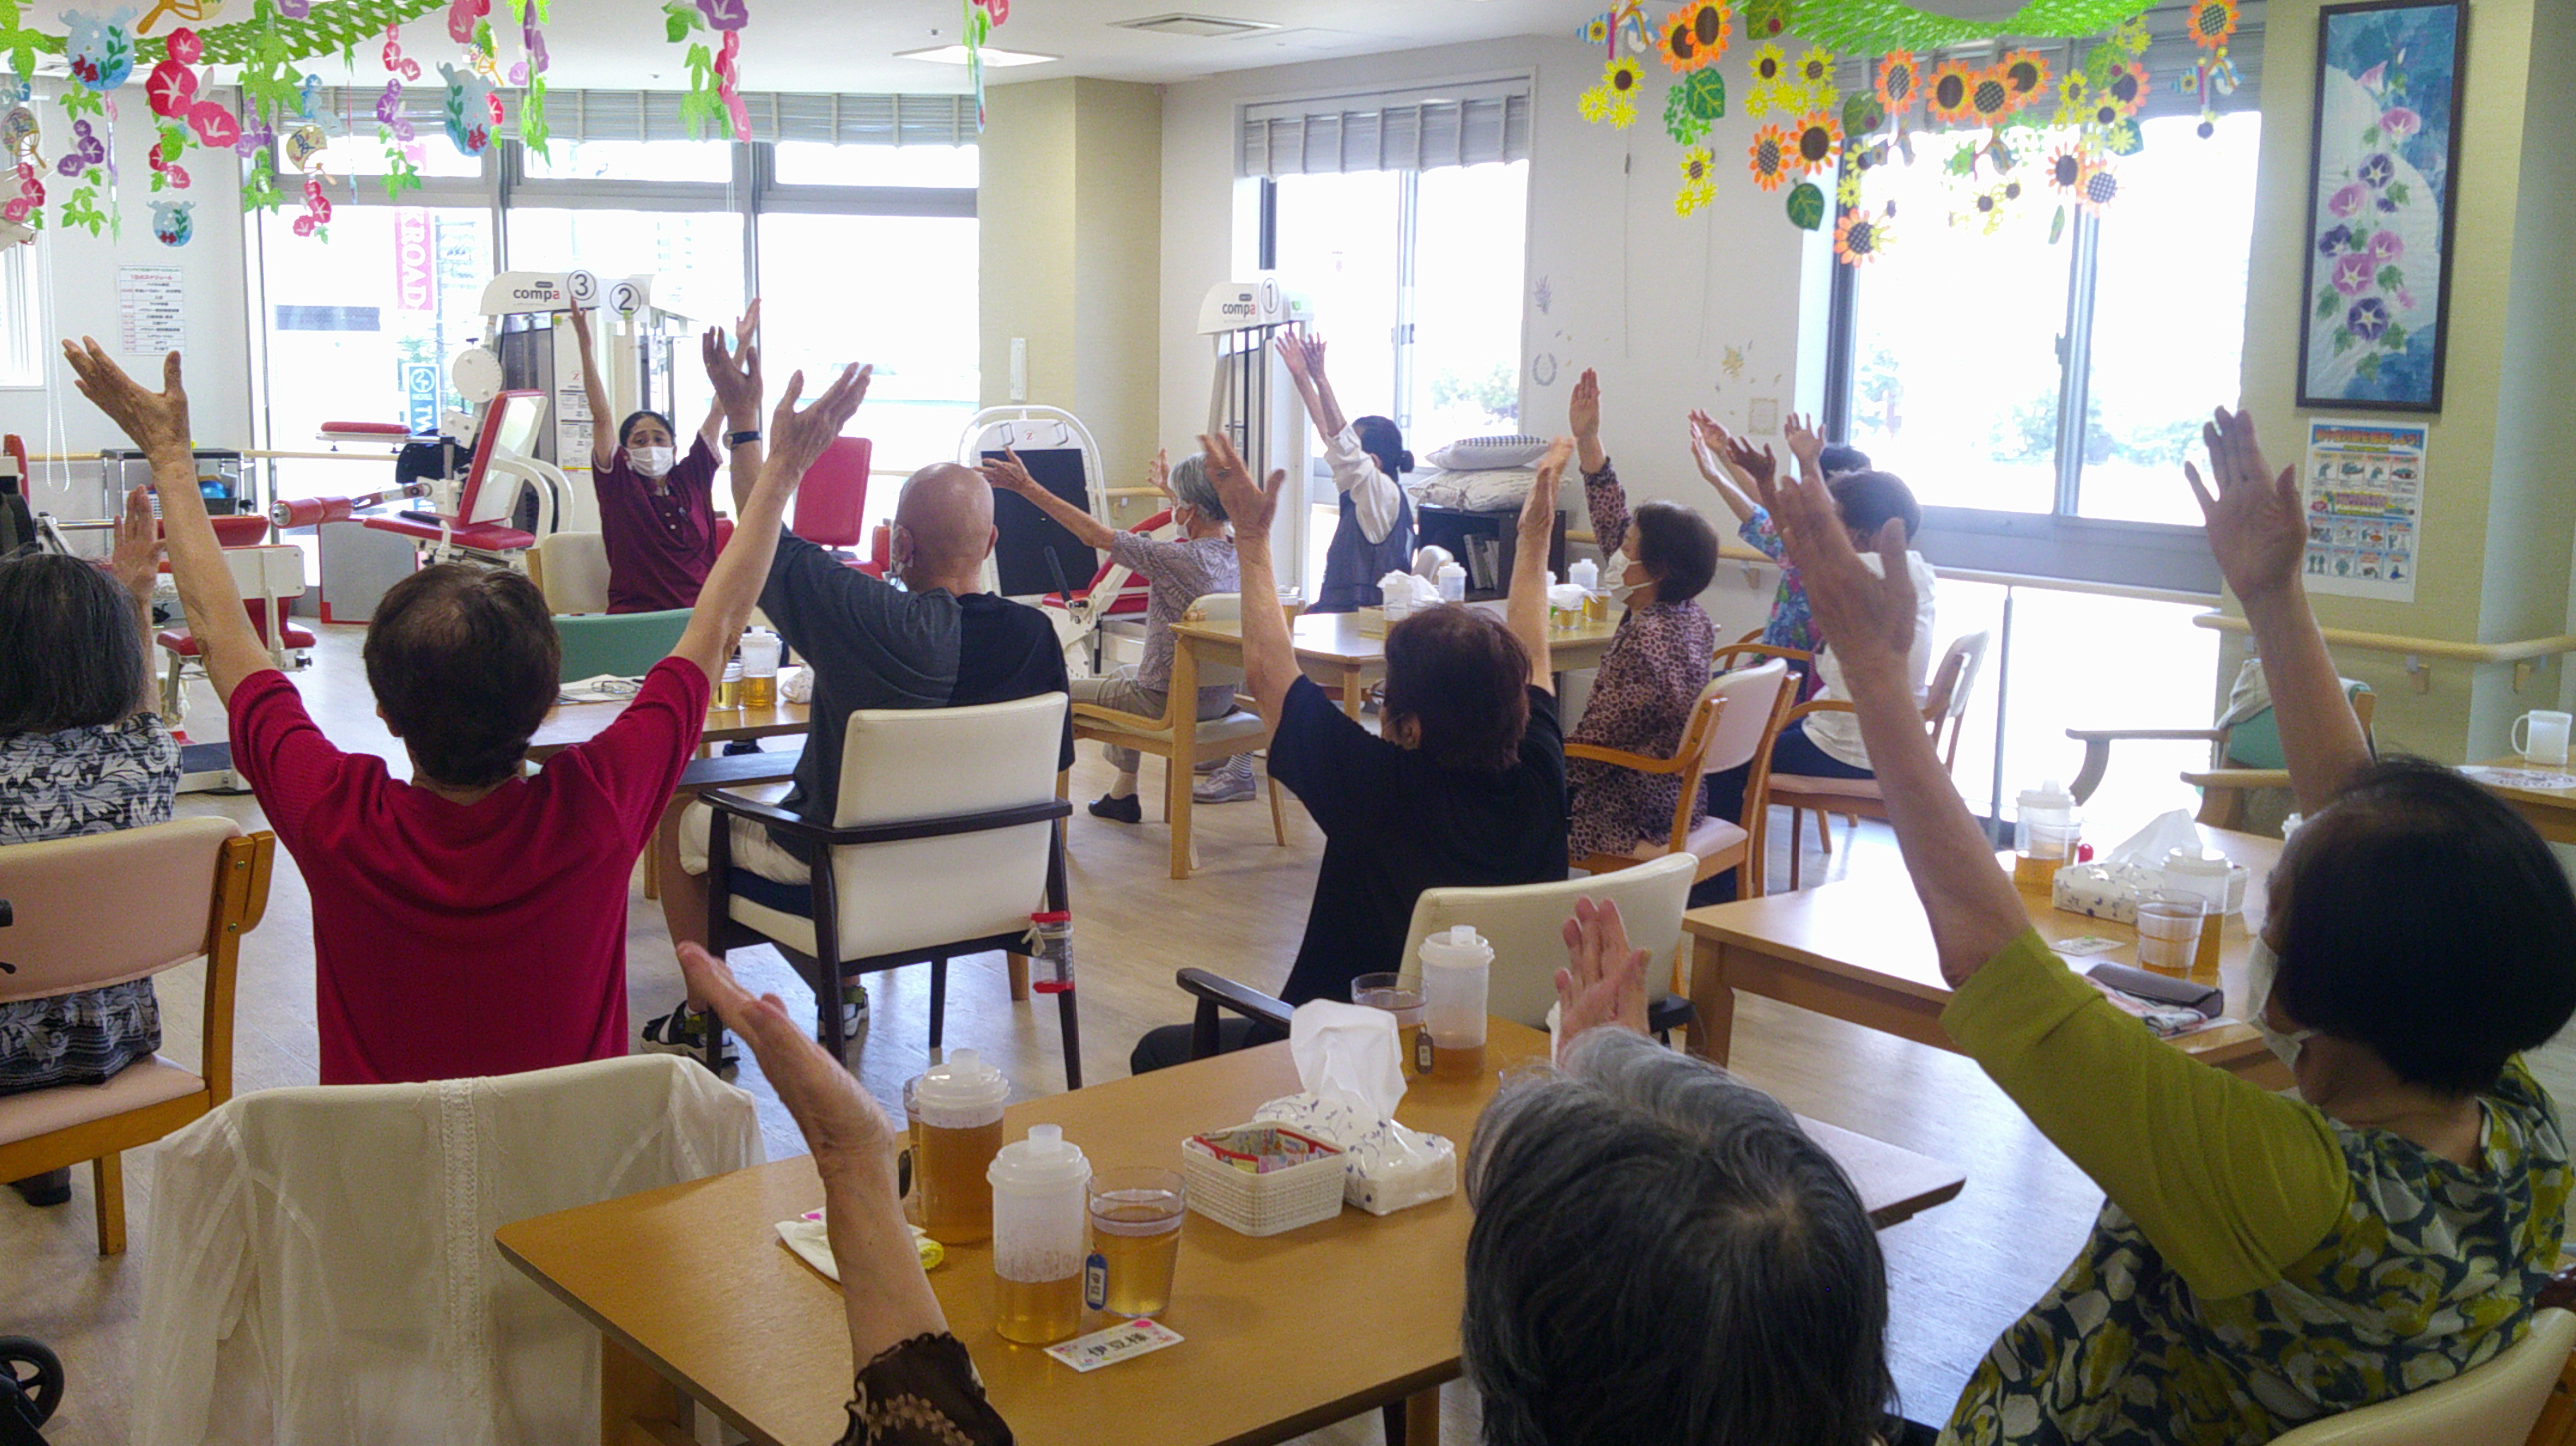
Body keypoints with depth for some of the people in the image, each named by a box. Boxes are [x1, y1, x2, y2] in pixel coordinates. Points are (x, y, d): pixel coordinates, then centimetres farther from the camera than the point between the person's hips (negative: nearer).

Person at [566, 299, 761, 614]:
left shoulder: (692, 479, 13)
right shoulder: (619, 484, 7)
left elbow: (718, 411, 12)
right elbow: (600, 416, 0)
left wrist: (742, 347, 9)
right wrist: (585, 345, -7)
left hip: (700, 614, 3)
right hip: (636, 615, -2)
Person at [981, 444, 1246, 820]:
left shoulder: (1180, 559, -26)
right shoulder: (1237, 548, -4)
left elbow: (1095, 535, -22)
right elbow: (1209, 523, 22)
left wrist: (1027, 487, -16)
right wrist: (1171, 489, 41)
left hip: (1170, 703, -8)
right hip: (1221, 698, 8)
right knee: (1122, 678, 34)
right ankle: (1122, 794, 37)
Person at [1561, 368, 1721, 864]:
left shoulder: (1646, 640, -25)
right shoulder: (1686, 615, 2)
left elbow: (1589, 750, -22)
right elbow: (1614, 527, 10)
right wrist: (1587, 441, 10)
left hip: (1632, 817, -9)